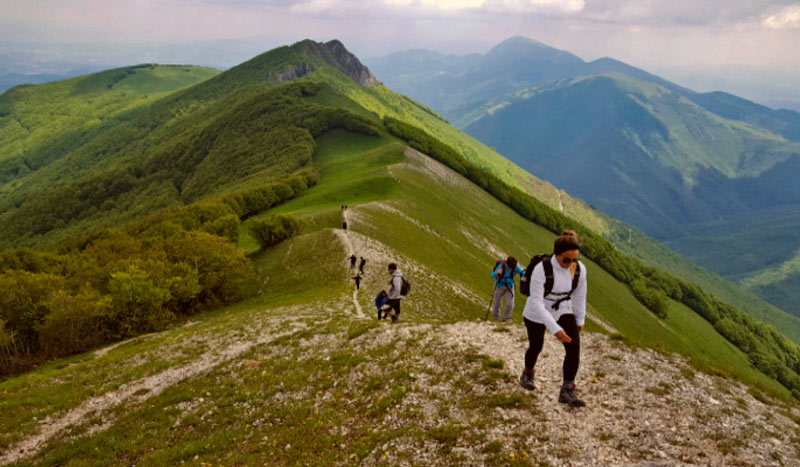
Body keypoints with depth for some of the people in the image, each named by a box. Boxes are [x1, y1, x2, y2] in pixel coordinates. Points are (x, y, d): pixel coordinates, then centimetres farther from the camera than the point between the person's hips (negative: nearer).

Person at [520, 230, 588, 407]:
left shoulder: (580, 269, -18)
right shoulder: (541, 269, -33)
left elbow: (580, 295, 0)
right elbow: (536, 303, -32)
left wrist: (580, 320, 11)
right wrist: (555, 329, -38)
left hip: (563, 311, 3)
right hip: (537, 313, -3)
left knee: (574, 345, -18)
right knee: (536, 347, 17)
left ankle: (567, 391, -8)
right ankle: (528, 373, 50)